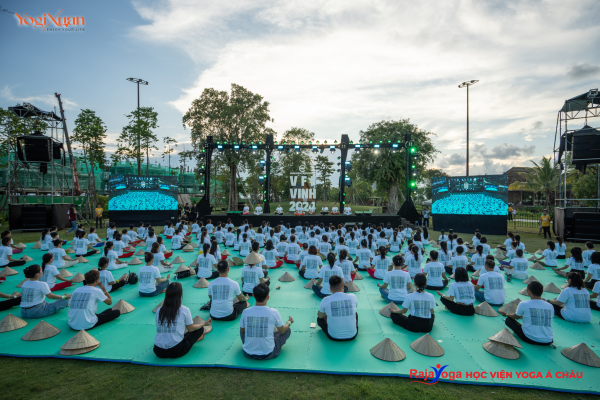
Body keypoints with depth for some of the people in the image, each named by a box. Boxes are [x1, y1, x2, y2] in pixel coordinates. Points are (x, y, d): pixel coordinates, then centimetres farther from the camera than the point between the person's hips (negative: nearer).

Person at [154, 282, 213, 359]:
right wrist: (204, 323, 21)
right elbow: (190, 329, 3)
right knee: (200, 329, 14)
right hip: (176, 352, -5)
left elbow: (160, 329, 12)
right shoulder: (184, 310, -9)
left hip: (159, 352, 5)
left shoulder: (159, 310, 1)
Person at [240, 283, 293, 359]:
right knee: (288, 330, 19)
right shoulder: (274, 312, -16)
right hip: (268, 355, -2)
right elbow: (282, 331, 3)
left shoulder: (245, 312, -12)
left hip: (248, 354, 3)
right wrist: (289, 322, 24)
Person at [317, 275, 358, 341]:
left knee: (319, 318, 25)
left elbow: (320, 316, 4)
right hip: (352, 336, 2)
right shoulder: (353, 297, -13)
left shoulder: (325, 300, -17)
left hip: (333, 337, -2)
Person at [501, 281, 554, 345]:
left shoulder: (524, 304, -11)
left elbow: (516, 317, 8)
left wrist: (506, 314, 31)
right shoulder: (550, 306, 1)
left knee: (508, 320, 11)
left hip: (530, 339, -4)